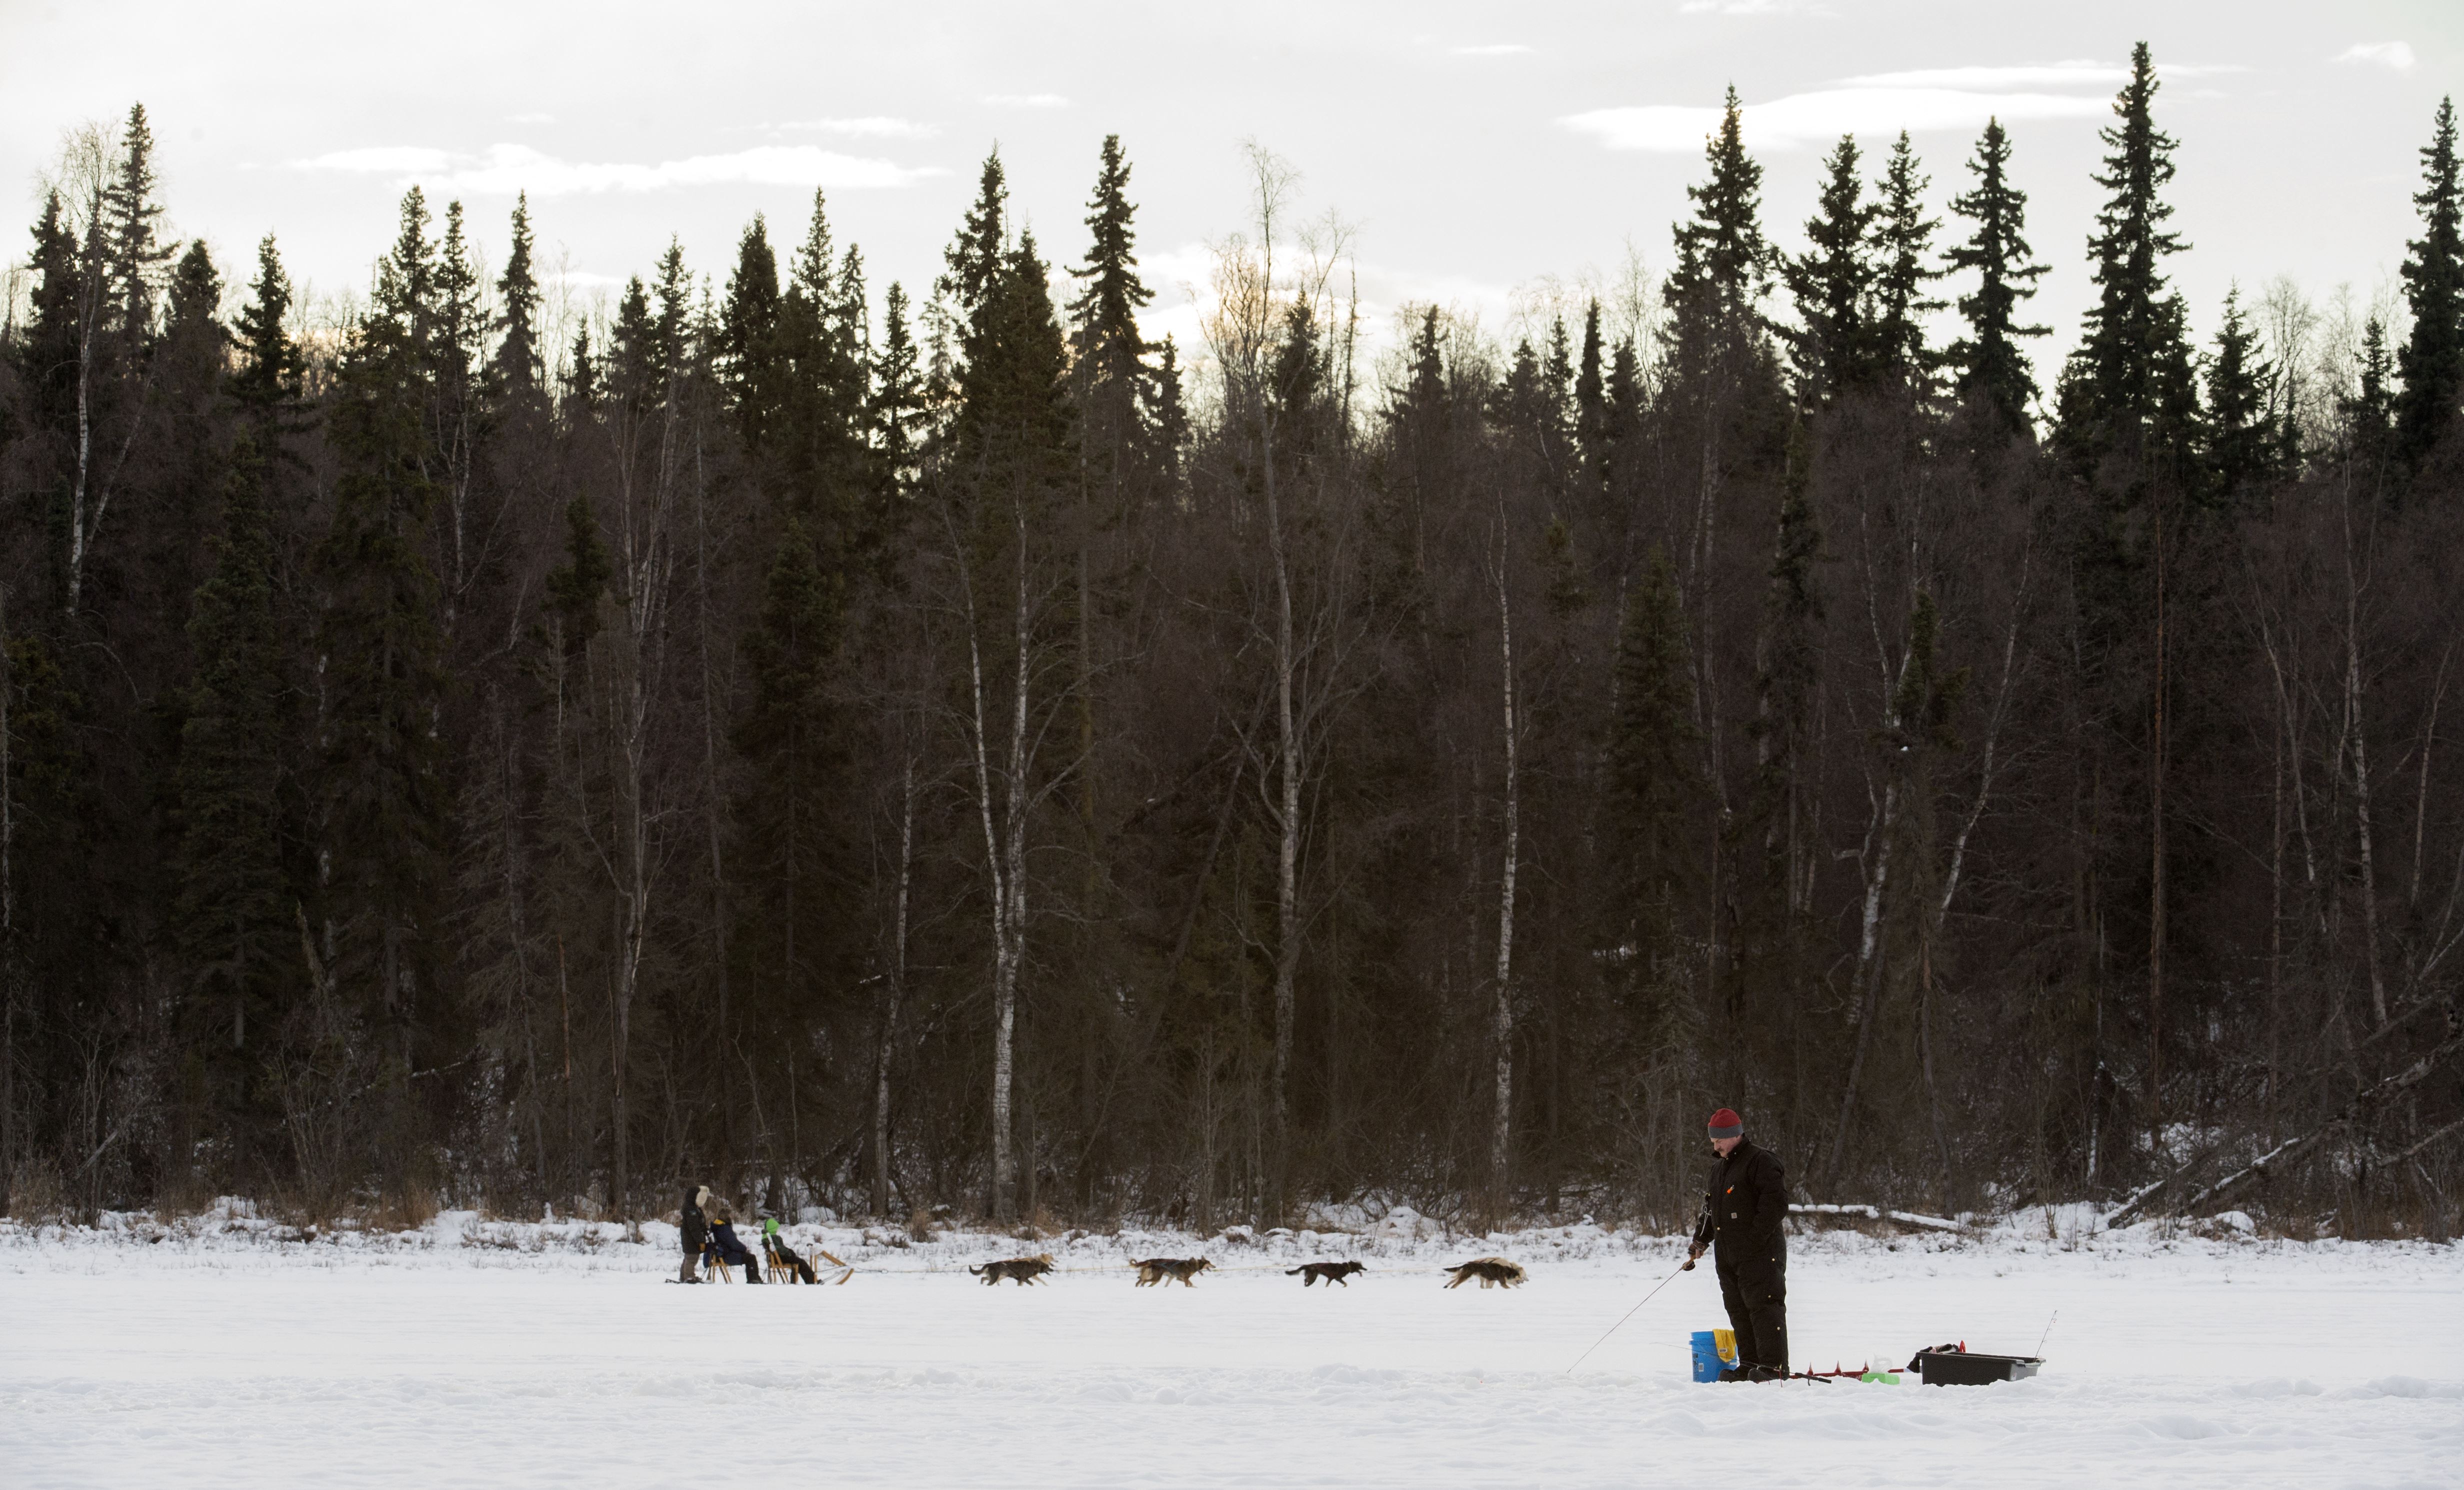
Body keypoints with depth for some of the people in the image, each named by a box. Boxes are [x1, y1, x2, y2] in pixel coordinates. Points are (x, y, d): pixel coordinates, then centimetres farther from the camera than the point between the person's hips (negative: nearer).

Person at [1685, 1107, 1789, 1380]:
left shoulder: (1761, 1161, -9)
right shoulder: (1720, 1170, 21)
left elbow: (1776, 1203, -17)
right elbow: (1711, 1209, 31)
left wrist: (1755, 1239, -19)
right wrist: (1701, 1240, 18)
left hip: (1760, 1255, -9)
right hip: (1729, 1257, 9)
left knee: (1764, 1307, -11)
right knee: (1739, 1311, 7)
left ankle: (1774, 1366, -13)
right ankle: (1749, 1365, 11)